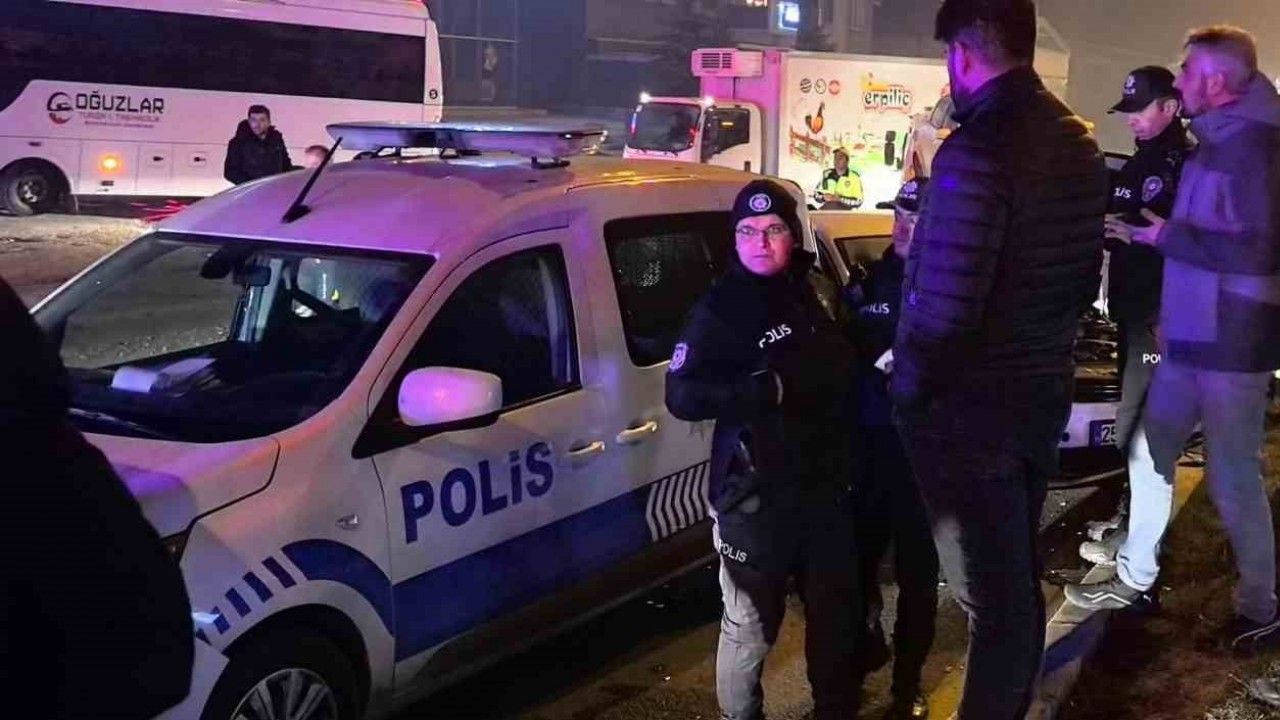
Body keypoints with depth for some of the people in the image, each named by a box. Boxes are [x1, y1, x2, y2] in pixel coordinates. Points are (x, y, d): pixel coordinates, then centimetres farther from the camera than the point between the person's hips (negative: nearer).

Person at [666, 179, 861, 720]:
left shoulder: (811, 294, 10)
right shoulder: (719, 310, -11)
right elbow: (682, 396, -21)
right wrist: (768, 390, -26)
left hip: (825, 483, 7)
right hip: (757, 494, -7)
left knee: (836, 609, 20)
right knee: (749, 627, -2)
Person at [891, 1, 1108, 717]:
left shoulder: (976, 153, -23)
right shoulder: (1080, 144, 5)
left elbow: (942, 312, -26)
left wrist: (906, 393, -10)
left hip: (973, 411, -9)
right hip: (1045, 394, 9)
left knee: (992, 589, 4)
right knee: (1018, 576, 21)